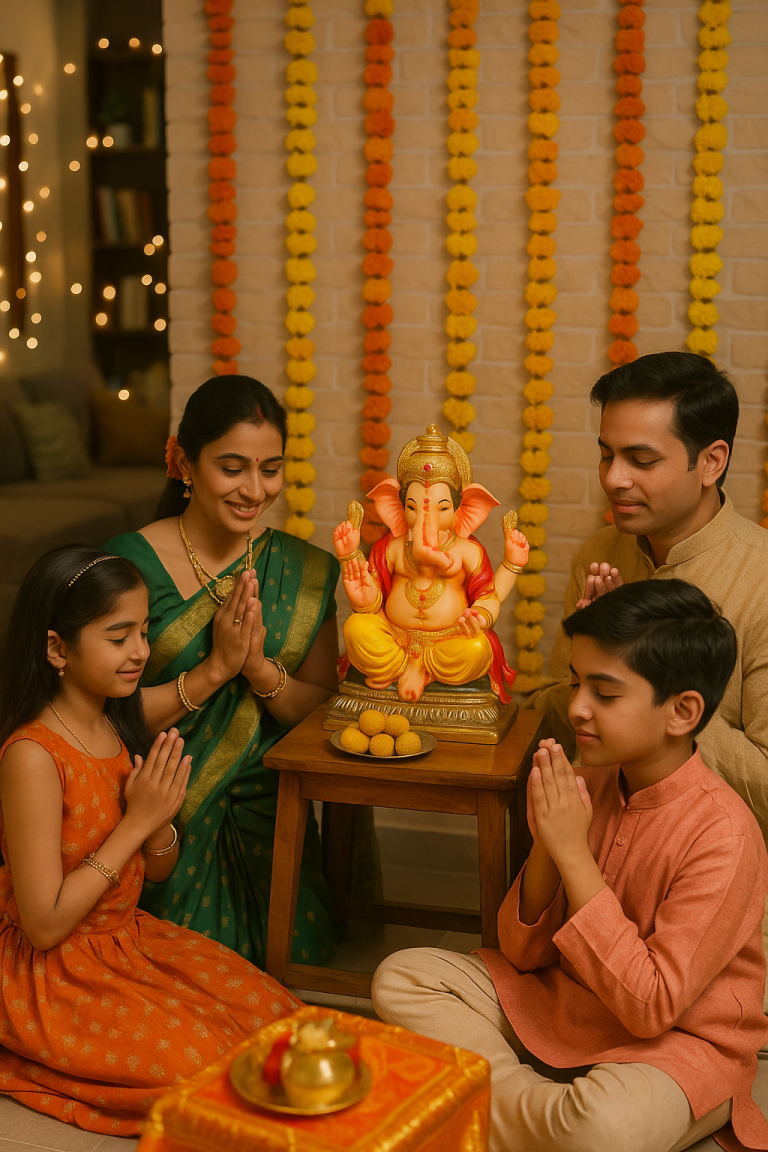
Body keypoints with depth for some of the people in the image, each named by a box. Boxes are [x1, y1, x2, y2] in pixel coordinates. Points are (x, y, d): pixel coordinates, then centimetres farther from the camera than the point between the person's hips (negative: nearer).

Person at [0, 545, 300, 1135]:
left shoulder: (122, 730, 1)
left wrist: (162, 815, -14)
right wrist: (135, 821, -22)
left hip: (131, 934, 8)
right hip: (55, 971, -7)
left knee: (276, 1014, -4)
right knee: (201, 1062, -17)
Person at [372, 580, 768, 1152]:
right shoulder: (589, 783, -4)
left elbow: (650, 1006, -27)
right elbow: (523, 954, 1)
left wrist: (574, 854, -27)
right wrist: (545, 847, -18)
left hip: (677, 1041, -6)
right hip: (560, 1002, 7)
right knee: (402, 977, -1)